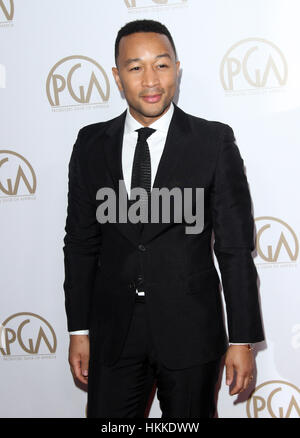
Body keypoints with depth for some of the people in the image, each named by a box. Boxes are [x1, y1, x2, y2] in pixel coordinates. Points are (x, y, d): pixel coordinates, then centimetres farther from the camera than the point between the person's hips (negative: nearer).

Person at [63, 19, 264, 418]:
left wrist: (242, 340, -6)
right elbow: (80, 242, 7)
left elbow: (236, 247, -4)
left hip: (190, 332, -2)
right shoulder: (91, 144, 3)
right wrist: (79, 330, 5)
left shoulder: (214, 141, -4)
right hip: (112, 334, 2)